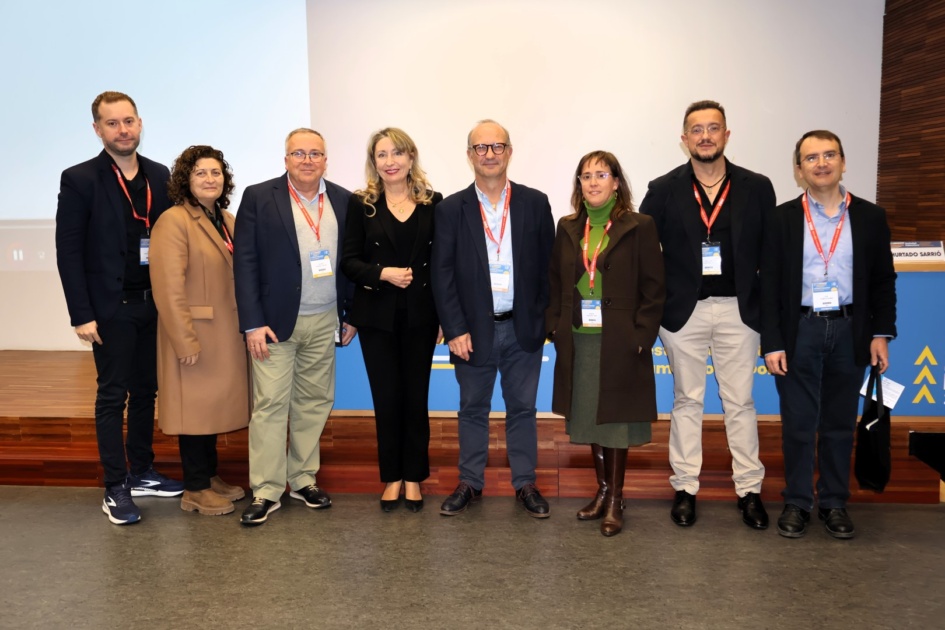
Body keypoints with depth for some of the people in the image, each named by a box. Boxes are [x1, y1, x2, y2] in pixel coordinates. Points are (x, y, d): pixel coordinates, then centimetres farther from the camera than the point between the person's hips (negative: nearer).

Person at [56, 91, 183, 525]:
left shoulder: (159, 176, 6)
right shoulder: (80, 180, -6)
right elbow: (69, 252, -8)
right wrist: (82, 315, -13)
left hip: (155, 304, 5)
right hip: (112, 308, -4)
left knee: (146, 391, 13)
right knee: (113, 396, 3)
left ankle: (141, 473, 27)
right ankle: (115, 489, 13)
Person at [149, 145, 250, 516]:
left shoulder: (227, 220, 11)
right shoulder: (174, 221, -14)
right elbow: (169, 288, -20)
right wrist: (186, 341, -22)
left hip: (226, 334, 8)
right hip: (195, 335, -8)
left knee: (214, 404, 16)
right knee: (196, 408, 2)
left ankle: (210, 476, 28)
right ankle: (195, 490, 14)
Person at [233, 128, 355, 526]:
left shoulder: (343, 201, 7)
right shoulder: (259, 198, -3)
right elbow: (245, 262, -6)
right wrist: (253, 323, -12)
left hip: (324, 322, 4)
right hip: (275, 321, -3)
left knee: (314, 402, 10)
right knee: (270, 404, -2)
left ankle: (303, 479, 23)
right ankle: (266, 491, 7)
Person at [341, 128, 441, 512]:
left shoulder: (432, 203, 3)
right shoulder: (360, 204, 0)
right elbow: (349, 261, -1)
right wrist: (382, 273, -19)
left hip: (420, 315, 1)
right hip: (377, 315, 0)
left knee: (416, 396, 7)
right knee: (386, 397, 6)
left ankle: (413, 476, 21)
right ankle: (391, 476, 21)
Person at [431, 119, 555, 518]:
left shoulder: (535, 203, 1)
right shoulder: (451, 209, -1)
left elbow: (548, 265, 3)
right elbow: (442, 273, -4)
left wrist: (545, 318, -2)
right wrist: (455, 329, -10)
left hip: (523, 327, 1)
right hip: (473, 328, 0)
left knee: (522, 407, 11)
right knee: (473, 408, 12)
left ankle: (525, 484, 24)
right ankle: (470, 483, 26)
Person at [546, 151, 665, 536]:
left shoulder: (639, 228, -3)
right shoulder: (568, 228, 10)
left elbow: (654, 289, -5)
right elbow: (555, 283, 13)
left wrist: (641, 337, -12)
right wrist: (556, 328, 3)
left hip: (620, 343, -4)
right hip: (578, 342, 4)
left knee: (615, 418, 3)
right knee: (590, 419, 11)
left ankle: (615, 499, 15)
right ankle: (602, 490, 26)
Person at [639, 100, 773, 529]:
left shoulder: (757, 187, 2)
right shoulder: (664, 190, 0)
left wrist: (769, 312, 0)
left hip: (739, 310, 0)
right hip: (684, 311, 0)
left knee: (740, 402, 7)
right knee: (687, 401, 10)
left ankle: (749, 490, 19)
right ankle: (685, 487, 20)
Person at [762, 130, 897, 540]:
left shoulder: (870, 217, 4)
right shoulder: (782, 219, -2)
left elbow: (883, 280, 7)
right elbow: (770, 285, -3)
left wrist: (881, 333, -2)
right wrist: (772, 343, -9)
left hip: (850, 330, 2)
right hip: (799, 331, -1)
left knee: (840, 424, 11)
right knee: (798, 424, 5)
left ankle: (834, 503, 24)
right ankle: (796, 503, 19)